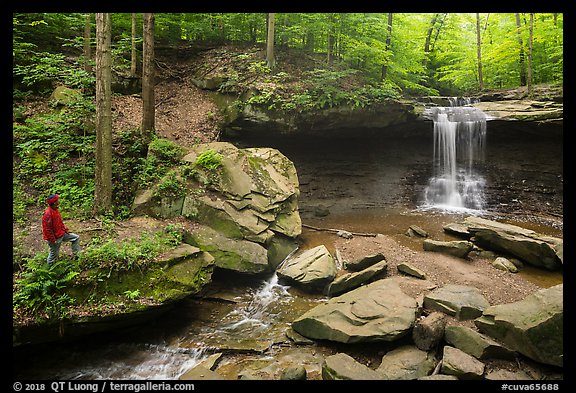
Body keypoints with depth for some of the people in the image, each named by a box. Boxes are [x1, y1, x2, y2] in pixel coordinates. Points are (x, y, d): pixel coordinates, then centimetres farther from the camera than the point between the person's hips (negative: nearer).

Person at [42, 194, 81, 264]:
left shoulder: (55, 210, 3)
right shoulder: (48, 214, -27)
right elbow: (47, 229, -25)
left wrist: (66, 229, 7)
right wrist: (53, 240, -22)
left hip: (61, 234, 9)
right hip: (55, 238, -9)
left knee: (76, 238, 11)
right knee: (54, 254, 6)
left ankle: (75, 255, 15)